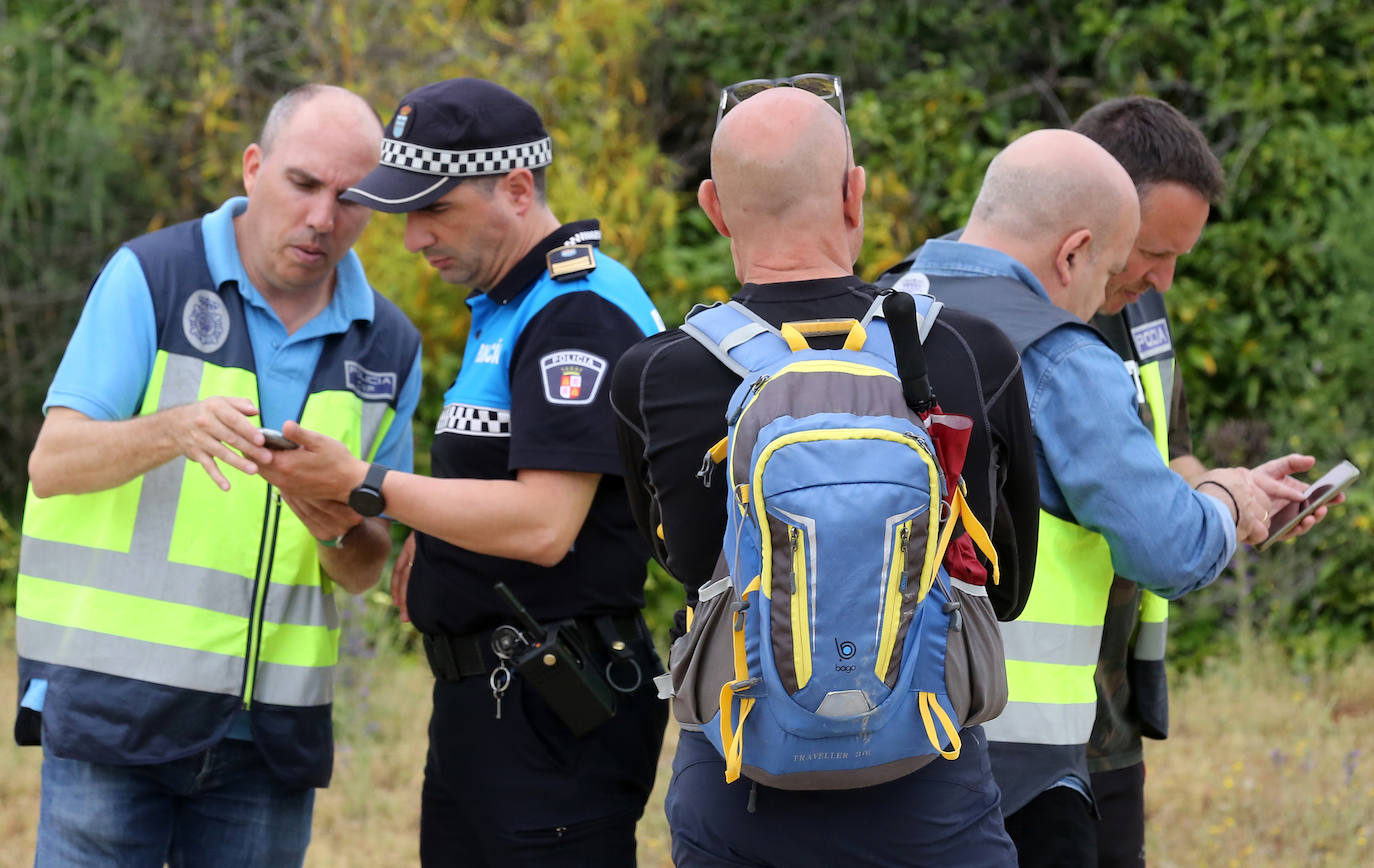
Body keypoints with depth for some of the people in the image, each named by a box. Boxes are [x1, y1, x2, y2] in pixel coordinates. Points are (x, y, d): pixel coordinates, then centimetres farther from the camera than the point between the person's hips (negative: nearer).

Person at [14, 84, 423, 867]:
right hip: (118, 703, -4)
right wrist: (176, 431, -29)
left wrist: (339, 533, -13)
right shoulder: (150, 279, -2)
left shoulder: (389, 347, 10)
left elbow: (366, 570, 11)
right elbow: (53, 465, -10)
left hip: (272, 731, 4)